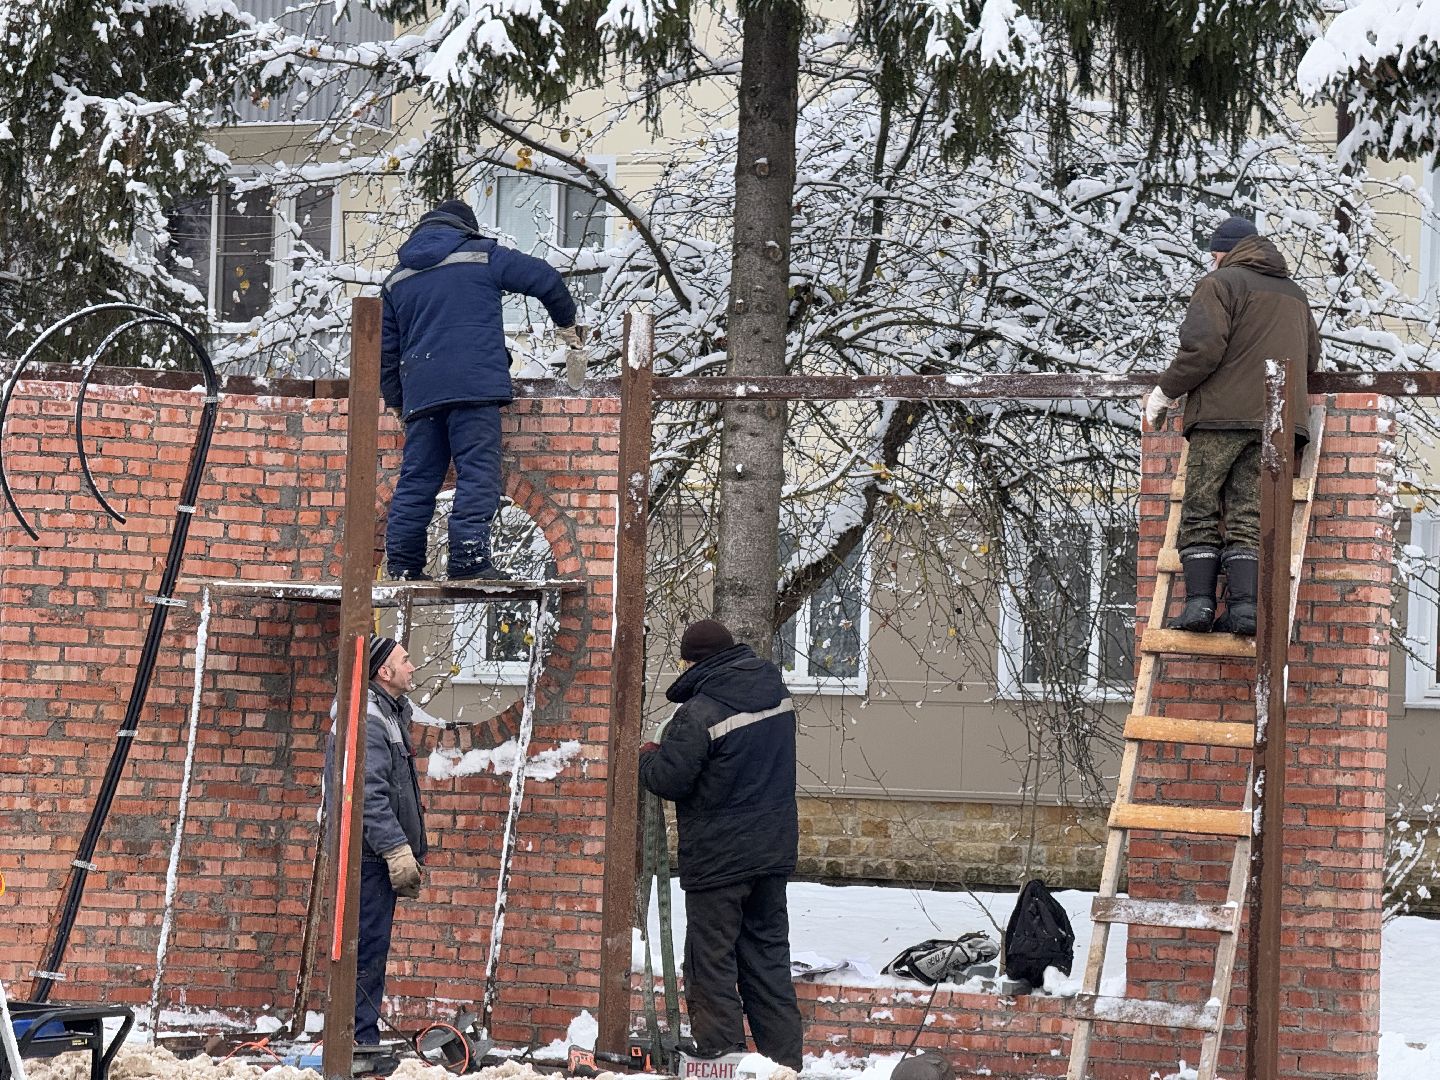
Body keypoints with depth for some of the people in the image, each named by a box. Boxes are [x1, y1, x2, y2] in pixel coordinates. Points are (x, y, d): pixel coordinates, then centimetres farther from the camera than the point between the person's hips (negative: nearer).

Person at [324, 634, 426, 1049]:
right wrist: (397, 850, -24)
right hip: (368, 855, -11)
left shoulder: (388, 715, 21)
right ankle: (361, 1041, -10)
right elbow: (369, 793, -23)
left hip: (378, 858, 11)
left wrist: (407, 852, 25)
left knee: (369, 952, 13)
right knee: (366, 952, -10)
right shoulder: (367, 720, -14)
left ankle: (362, 1042, 18)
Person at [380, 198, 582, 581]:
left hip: (420, 391, 5)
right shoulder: (483, 256, 8)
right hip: (475, 387, -5)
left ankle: (403, 563, 6)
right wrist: (567, 323, 26)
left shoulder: (397, 279, 21)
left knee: (416, 478, 8)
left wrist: (395, 401, 29)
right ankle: (468, 557, -17)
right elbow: (545, 278, 9)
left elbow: (385, 348, 20)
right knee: (477, 471, -7)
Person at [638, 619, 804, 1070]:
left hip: (718, 859, -7)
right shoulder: (776, 693, 5)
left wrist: (647, 758, 4)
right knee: (768, 957, 14)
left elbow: (668, 779, -18)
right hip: (775, 850, 7)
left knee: (712, 965, 1)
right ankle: (784, 1061, 16)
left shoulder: (699, 714, -19)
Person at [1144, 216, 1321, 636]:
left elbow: (1203, 348, -13)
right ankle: (1244, 605, -10)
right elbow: (1310, 357, 22)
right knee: (1248, 515, 2)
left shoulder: (1219, 283, -1)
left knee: (1201, 512, 0)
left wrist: (1166, 390, -1)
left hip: (1222, 413, -5)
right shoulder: (1294, 294, 21)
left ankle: (1199, 602, -10)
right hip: (1278, 420, 5)